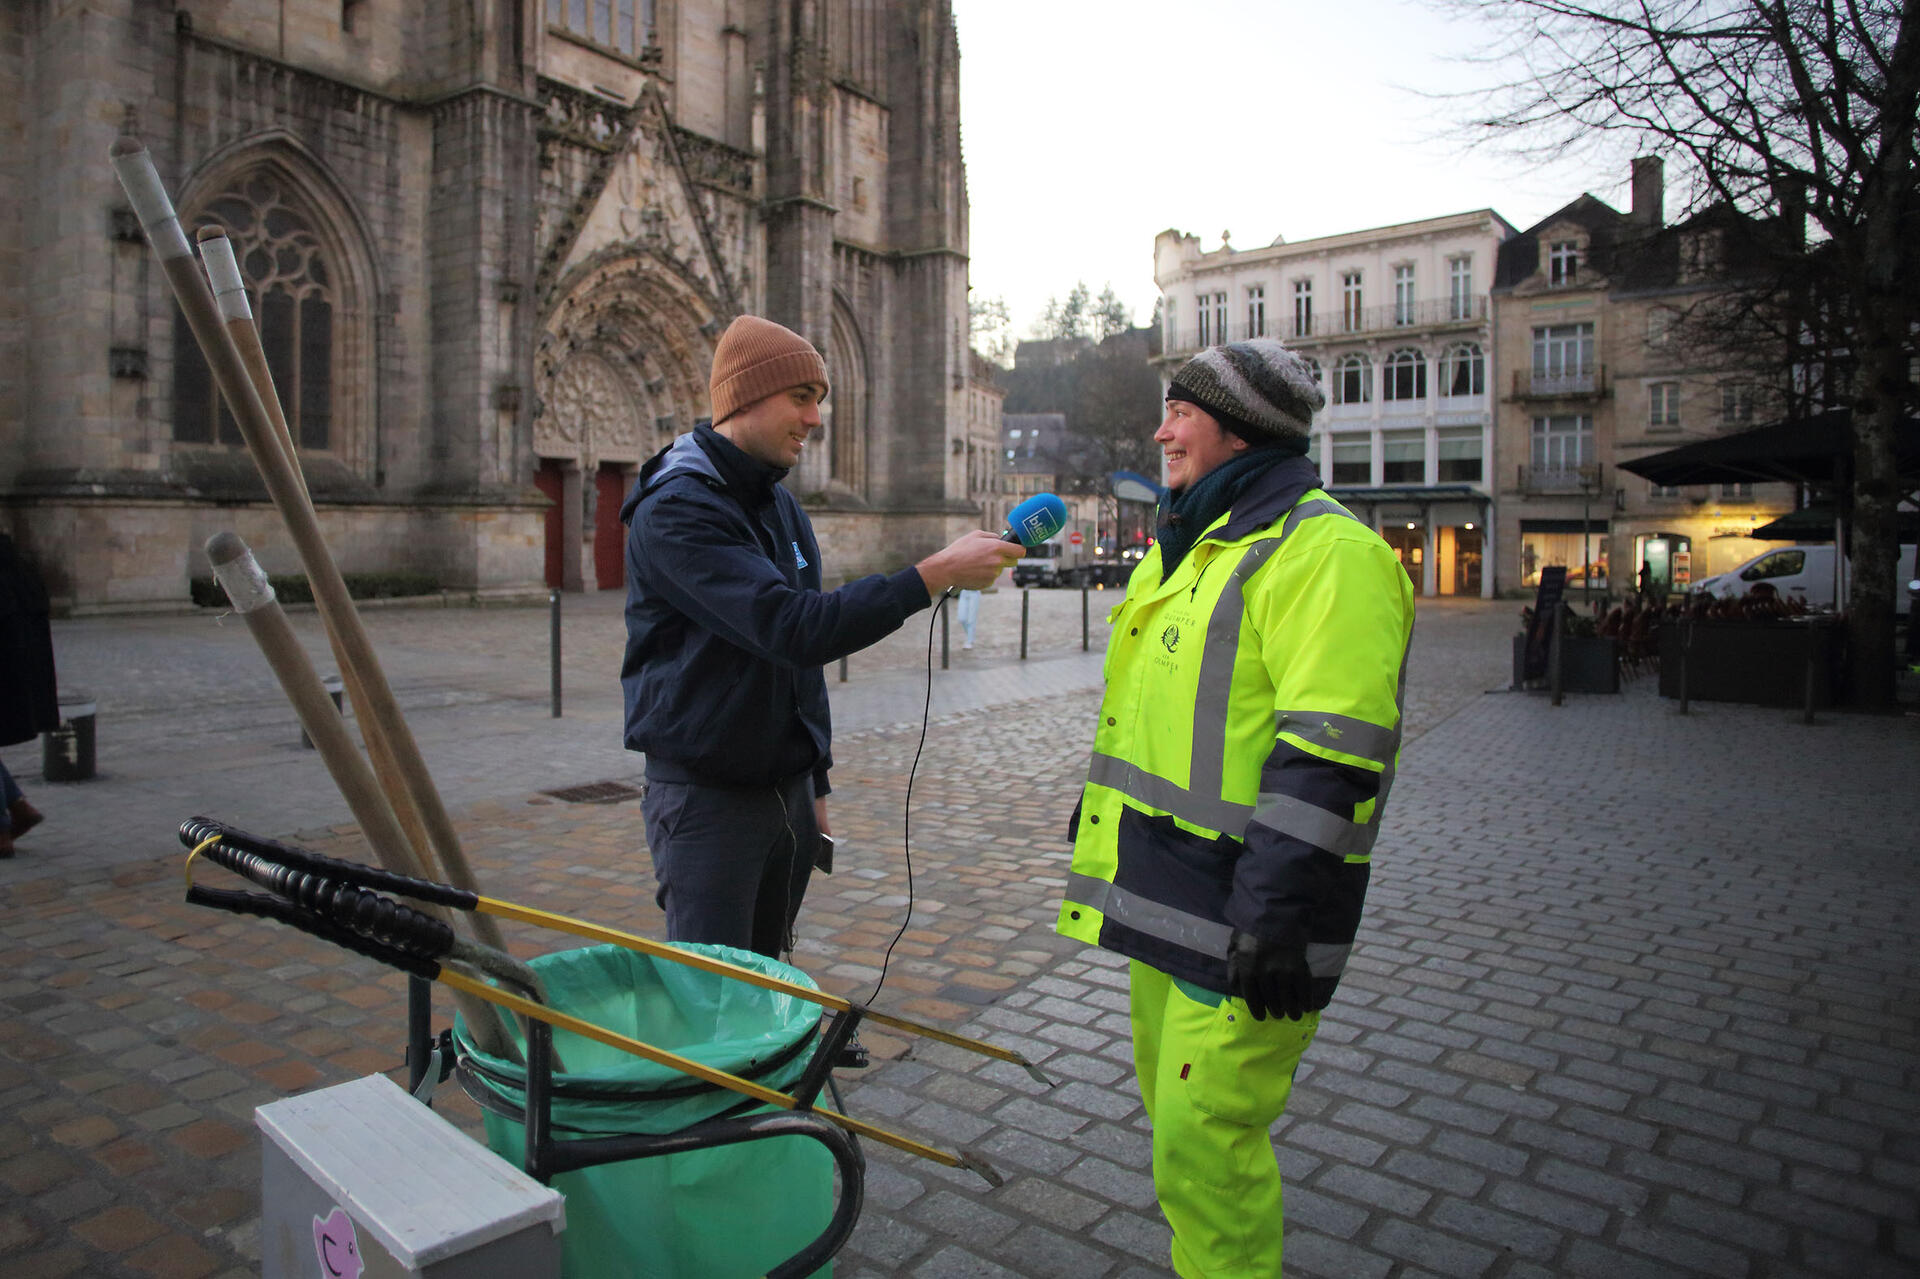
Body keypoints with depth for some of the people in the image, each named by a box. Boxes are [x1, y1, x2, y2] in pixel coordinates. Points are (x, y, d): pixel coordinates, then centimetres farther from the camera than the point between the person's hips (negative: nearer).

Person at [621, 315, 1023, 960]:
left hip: (788, 791, 8)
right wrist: (938, 573, -29)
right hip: (706, 800, -7)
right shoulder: (675, 509, -16)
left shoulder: (782, 506, 13)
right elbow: (793, 628, -29)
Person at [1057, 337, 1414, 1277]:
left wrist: (1276, 915, -25)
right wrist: (1097, 829, 24)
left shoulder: (1325, 551, -17)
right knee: (1172, 1108, 21)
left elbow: (1328, 760, -24)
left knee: (1204, 1140, -2)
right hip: (1168, 897, 10)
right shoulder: (1193, 546, 15)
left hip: (1237, 912, -10)